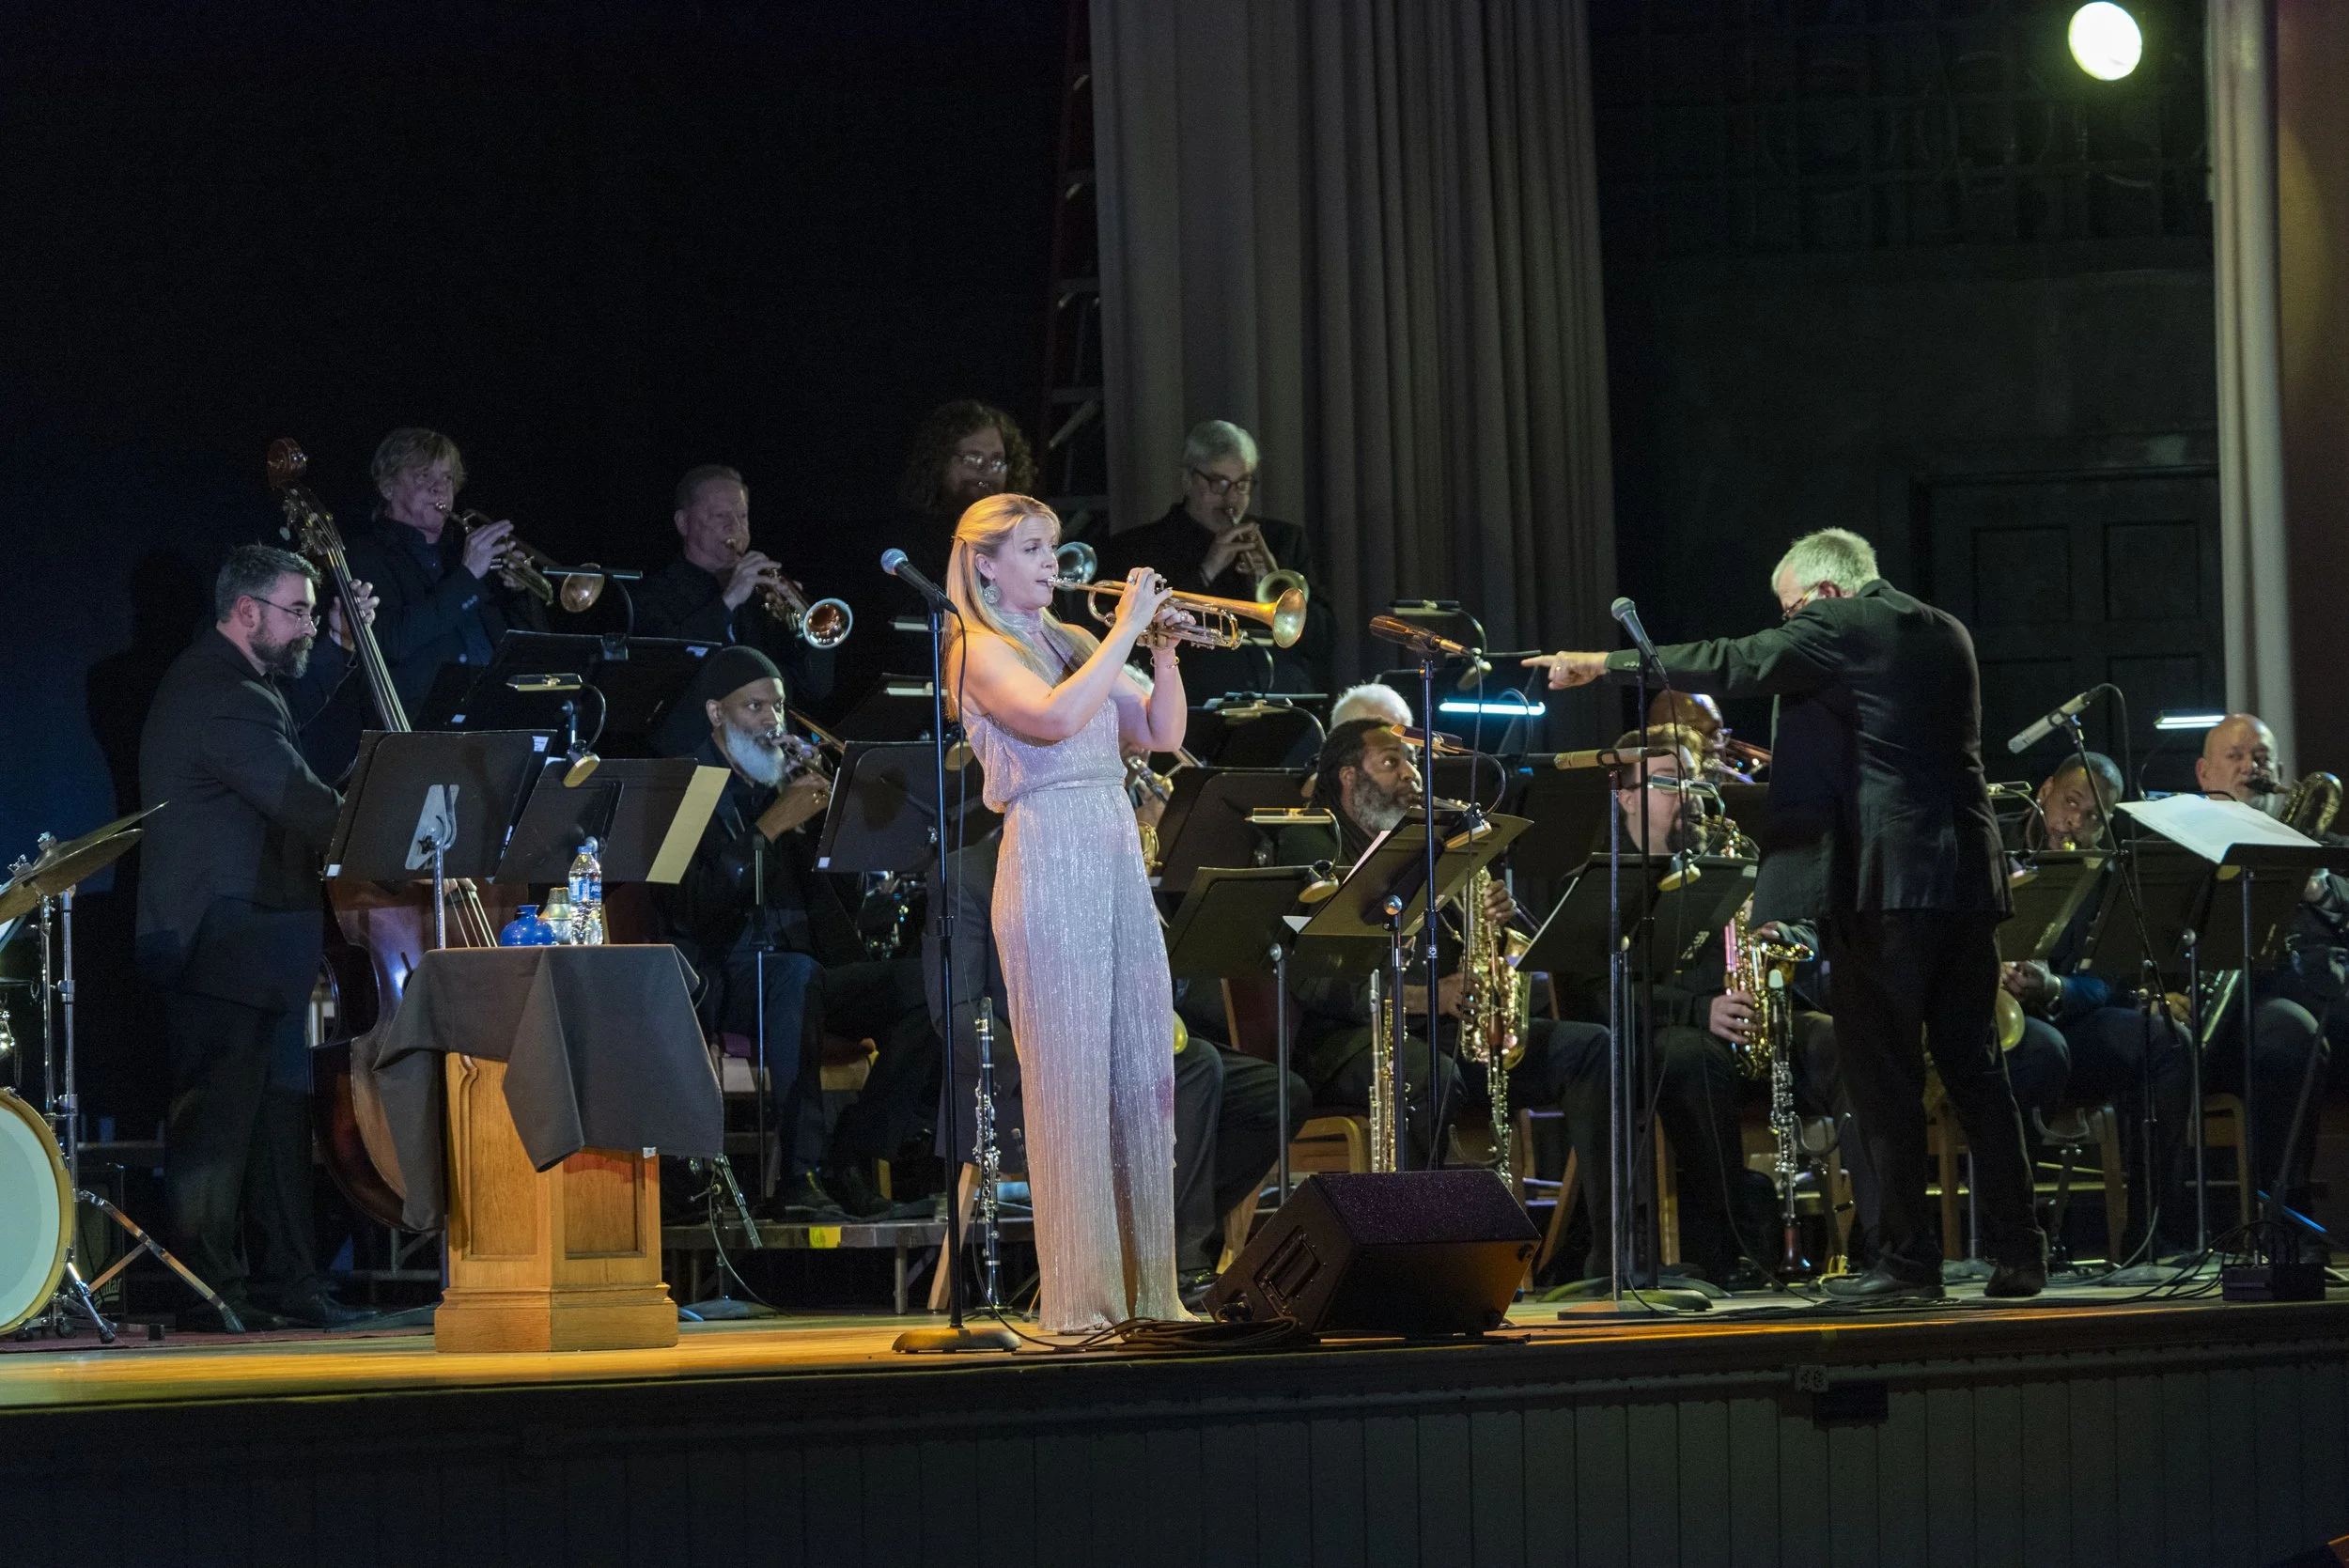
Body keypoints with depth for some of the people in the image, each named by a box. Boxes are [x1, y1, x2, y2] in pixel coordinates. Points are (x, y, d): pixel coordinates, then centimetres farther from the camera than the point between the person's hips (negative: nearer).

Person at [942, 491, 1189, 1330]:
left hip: (1121, 859, 7)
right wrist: (1126, 630, -15)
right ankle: (1080, 1298, -7)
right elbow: (1057, 716, -21)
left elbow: (1161, 733, 15)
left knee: (1144, 1074, 5)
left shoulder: (1073, 644, 19)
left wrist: (1163, 647, 2)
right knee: (1071, 1080, -8)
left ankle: (1146, 1285, 10)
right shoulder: (982, 652, -2)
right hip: (1050, 861, -7)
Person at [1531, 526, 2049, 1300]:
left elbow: (1728, 665, -8)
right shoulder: (1947, 633, 18)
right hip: (1966, 875, 7)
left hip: (1882, 879, -7)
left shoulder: (1837, 629, -5)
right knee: (1973, 1068, 10)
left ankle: (1907, 1259, -4)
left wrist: (1604, 665, -1)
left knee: (1881, 1071, -3)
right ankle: (2017, 1255, 7)